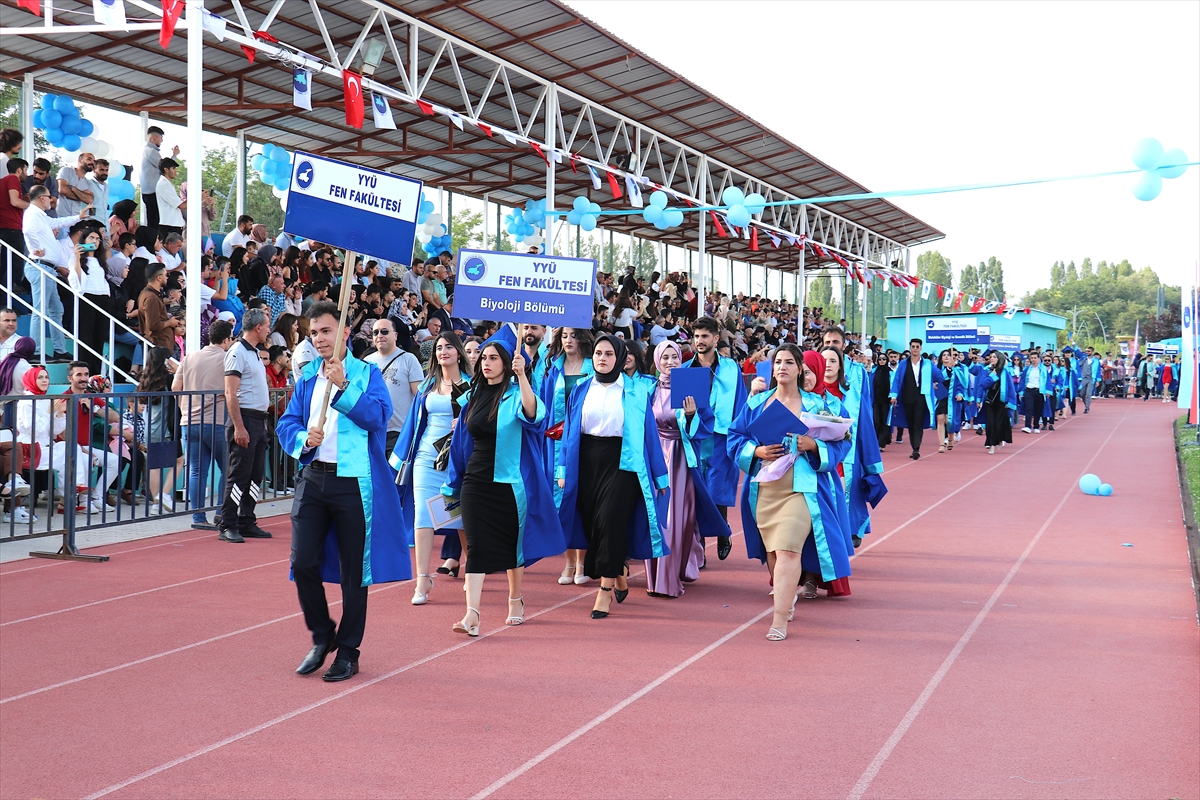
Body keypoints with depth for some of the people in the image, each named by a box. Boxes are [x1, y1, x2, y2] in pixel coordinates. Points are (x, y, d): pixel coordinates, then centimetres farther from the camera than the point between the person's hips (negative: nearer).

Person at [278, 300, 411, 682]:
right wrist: (304, 439, -10)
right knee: (303, 562, -1)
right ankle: (322, 636, 22)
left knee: (353, 572, 3)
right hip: (313, 479, 4)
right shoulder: (307, 376, 12)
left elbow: (378, 415, -15)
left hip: (355, 483, -4)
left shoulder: (366, 374, 0)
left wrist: (344, 385, -22)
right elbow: (286, 423, 11)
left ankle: (348, 652, 17)